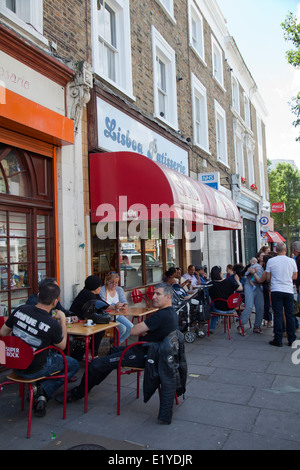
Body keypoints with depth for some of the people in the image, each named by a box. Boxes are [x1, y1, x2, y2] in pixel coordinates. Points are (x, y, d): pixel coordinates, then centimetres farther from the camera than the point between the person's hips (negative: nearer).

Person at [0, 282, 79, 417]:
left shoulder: (20, 309, -13)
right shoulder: (53, 324, -26)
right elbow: (62, 346, -6)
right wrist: (63, 320, -4)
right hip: (33, 370, -6)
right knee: (74, 365, 13)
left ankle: (40, 392, 17)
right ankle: (43, 391, 0)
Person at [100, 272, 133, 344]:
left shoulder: (119, 289, 7)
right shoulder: (102, 290, -12)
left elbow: (124, 302, -2)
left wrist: (124, 306, -28)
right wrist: (114, 307, -40)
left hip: (118, 315, 6)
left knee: (131, 327, -14)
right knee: (122, 328, -25)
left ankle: (119, 343, 9)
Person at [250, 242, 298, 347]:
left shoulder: (271, 261, -3)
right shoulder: (292, 261, 2)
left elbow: (268, 277, 1)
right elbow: (295, 277, 11)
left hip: (276, 290, -1)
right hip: (289, 291, 2)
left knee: (278, 315, 1)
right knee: (290, 315, 9)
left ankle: (278, 340, 3)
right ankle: (291, 339, 15)